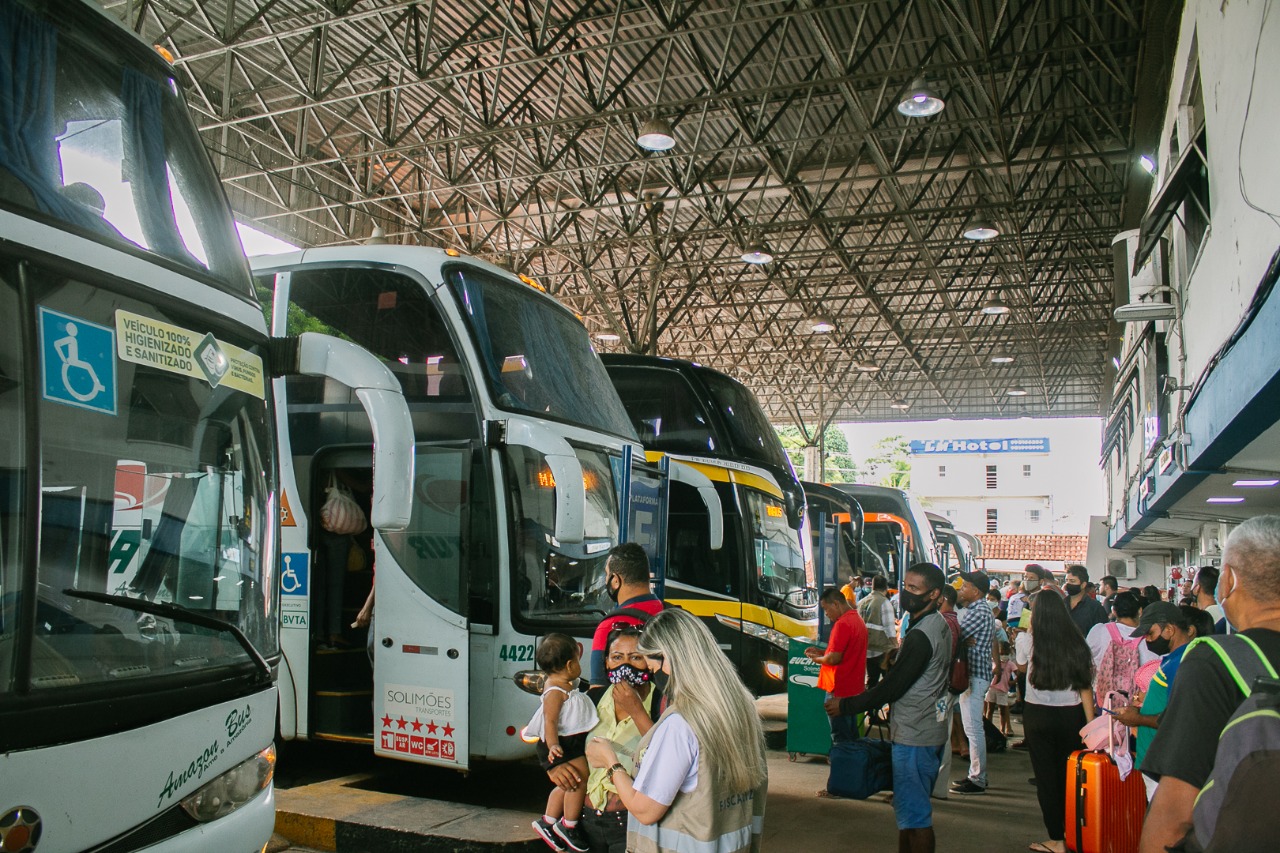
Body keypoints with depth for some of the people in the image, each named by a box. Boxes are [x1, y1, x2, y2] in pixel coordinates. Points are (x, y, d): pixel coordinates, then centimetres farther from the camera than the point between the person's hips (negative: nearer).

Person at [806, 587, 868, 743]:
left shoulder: (842, 624, -20)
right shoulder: (857, 619, 11)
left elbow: (834, 658, -23)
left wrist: (817, 659, -5)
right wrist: (821, 651, 13)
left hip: (840, 689, -10)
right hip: (854, 688, 10)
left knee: (840, 737, -1)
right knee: (851, 734, 17)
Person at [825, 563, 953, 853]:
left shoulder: (920, 635, -22)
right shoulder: (940, 625, 10)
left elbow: (893, 686, -21)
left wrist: (845, 706, -13)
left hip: (914, 736, -10)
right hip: (929, 729, 10)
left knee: (914, 814, -3)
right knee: (911, 808, 18)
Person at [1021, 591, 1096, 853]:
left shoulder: (1030, 641, -9)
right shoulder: (1077, 643, -2)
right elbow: (1086, 688, -3)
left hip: (1038, 715, -3)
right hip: (1072, 715, 3)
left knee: (1046, 775, 6)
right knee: (1067, 774, 17)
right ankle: (1068, 831, 28)